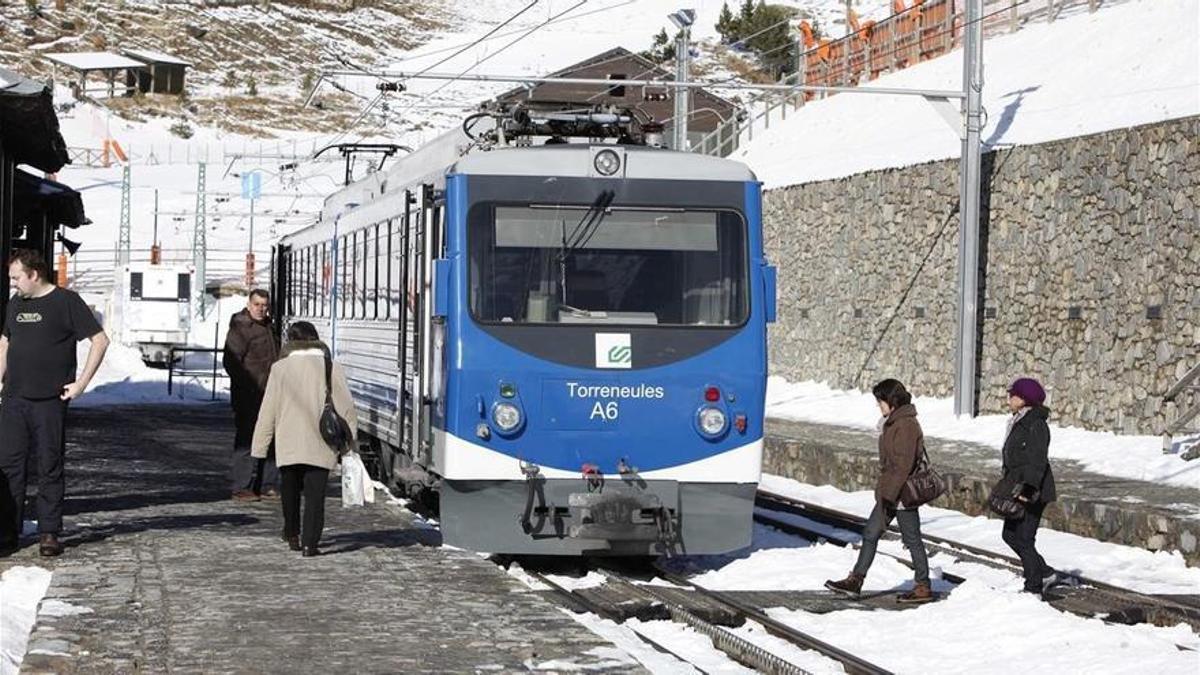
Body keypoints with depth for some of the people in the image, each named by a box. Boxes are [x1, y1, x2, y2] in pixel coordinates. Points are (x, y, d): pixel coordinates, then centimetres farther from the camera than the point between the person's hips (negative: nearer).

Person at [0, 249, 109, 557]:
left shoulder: (66, 301, -4)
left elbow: (100, 341, -6)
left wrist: (81, 383, -9)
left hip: (50, 401, -5)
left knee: (50, 468, 0)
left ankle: (49, 534, 7)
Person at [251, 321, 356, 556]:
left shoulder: (280, 368, -1)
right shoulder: (331, 368, 1)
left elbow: (268, 411, -1)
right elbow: (347, 408, 1)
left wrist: (260, 447, 4)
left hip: (289, 444, 1)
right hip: (321, 446, -1)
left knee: (291, 490, 20)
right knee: (315, 493, -1)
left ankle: (292, 535, 32)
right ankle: (310, 542, -11)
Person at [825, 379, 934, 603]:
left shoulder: (905, 425, -19)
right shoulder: (893, 422, 13)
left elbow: (904, 464, -24)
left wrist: (889, 493, -24)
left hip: (902, 493, -10)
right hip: (889, 492, 10)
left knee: (912, 539, 0)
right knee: (871, 534, 10)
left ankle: (923, 587, 9)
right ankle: (855, 580, 15)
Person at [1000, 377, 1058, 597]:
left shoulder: (1036, 425, -17)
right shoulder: (1019, 422, 14)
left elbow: (1037, 461, -25)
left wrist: (1028, 488, -32)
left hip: (1033, 492, -10)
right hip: (1018, 490, 10)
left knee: (1024, 539, -5)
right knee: (1010, 535, 16)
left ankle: (1034, 587, 5)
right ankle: (1045, 573, 26)